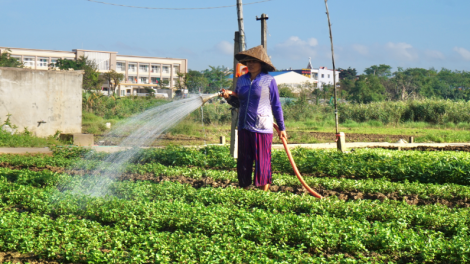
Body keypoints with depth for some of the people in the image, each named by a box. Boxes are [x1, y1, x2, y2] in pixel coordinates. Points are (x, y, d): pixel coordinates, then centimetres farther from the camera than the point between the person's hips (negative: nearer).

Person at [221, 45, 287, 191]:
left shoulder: (269, 81, -2)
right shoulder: (242, 80, 10)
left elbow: (276, 106, 2)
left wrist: (282, 128, 4)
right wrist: (229, 97, -2)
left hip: (262, 128, -5)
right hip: (244, 127, 5)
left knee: (262, 162, -2)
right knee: (243, 162, 8)